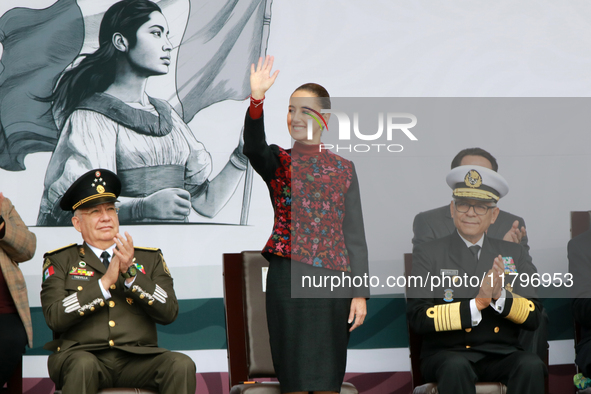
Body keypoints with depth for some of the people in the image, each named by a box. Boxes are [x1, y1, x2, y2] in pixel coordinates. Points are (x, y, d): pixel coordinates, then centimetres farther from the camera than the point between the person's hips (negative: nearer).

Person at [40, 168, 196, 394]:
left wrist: (131, 273, -9)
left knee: (182, 365, -27)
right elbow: (55, 318, -4)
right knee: (83, 364, -37)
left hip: (137, 359, 2)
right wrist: (105, 282, -10)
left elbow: (169, 313, 3)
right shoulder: (60, 261, 12)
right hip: (82, 354, -2)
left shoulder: (149, 259, 18)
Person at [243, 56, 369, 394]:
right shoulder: (277, 162, 5)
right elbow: (253, 146, -20)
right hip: (286, 276, -1)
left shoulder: (343, 169, 8)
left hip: (332, 278, 1)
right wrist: (257, 99, -37)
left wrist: (360, 293, 0)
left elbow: (355, 235, 7)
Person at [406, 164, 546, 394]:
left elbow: (533, 317, 6)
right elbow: (418, 318, -8)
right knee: (455, 367, -37)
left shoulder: (513, 253, 14)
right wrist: (476, 304, -18)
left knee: (531, 365, -30)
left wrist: (500, 296, -14)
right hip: (447, 354, -2)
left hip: (501, 355, 3)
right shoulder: (427, 254, 4)